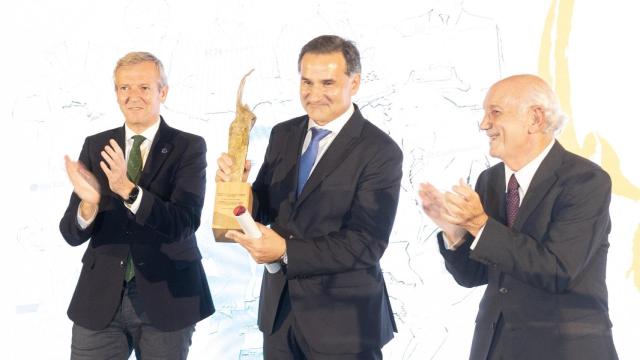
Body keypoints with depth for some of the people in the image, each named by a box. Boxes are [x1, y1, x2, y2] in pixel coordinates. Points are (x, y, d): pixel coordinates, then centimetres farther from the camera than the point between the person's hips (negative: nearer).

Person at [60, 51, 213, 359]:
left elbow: (184, 224, -18)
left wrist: (128, 190, -31)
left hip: (167, 298, -2)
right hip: (100, 299, 2)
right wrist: (90, 202, -24)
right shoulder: (95, 147, 2)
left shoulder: (189, 148, -6)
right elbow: (71, 234, -2)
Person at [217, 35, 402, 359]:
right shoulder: (283, 135, 4)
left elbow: (367, 244, -19)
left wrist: (287, 252, -25)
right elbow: (264, 210, 7)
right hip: (279, 308, 5)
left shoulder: (380, 152, -14)